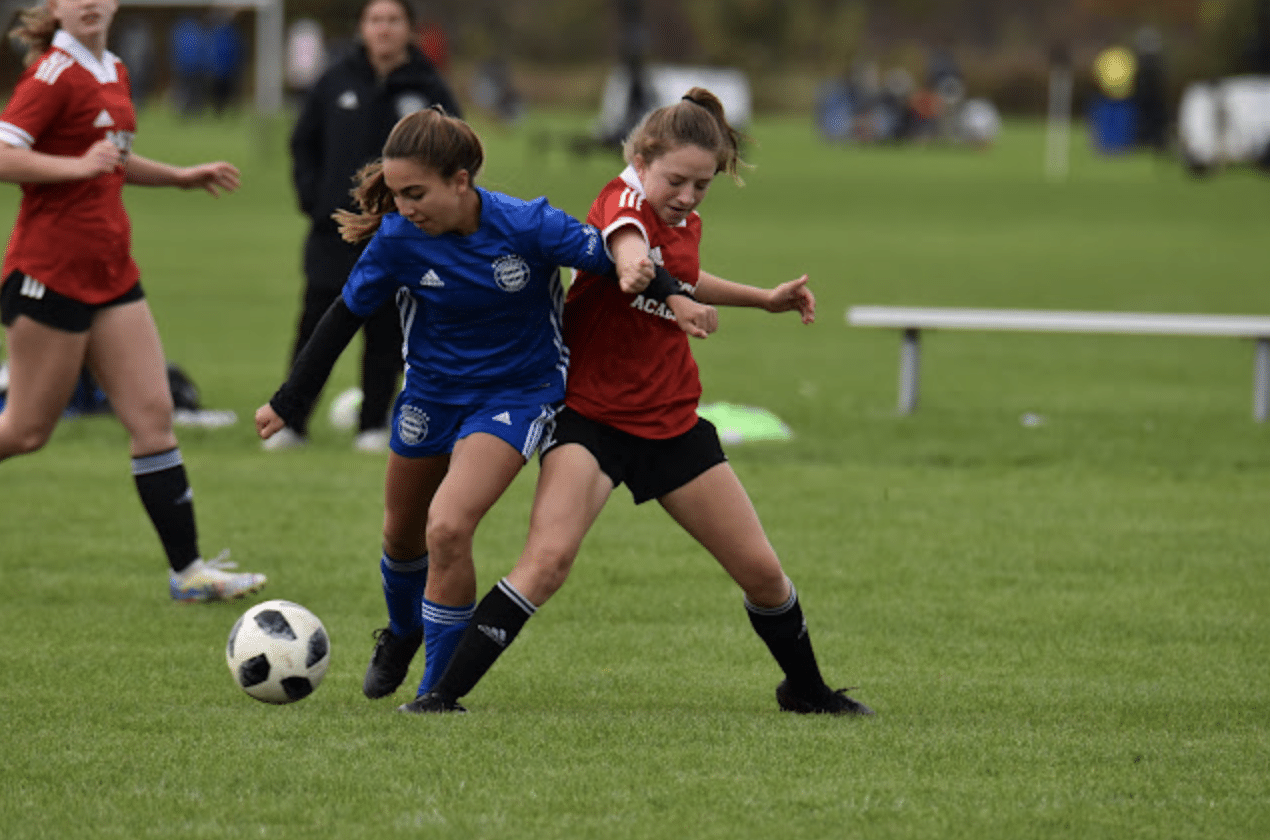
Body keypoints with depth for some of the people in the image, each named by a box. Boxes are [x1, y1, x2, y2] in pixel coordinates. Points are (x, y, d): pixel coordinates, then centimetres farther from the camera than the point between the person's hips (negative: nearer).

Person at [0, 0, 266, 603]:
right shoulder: (55, 73, -13)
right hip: (50, 274, -8)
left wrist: (184, 177, 25)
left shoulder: (112, 72, 13)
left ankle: (187, 570, 0)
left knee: (153, 414, 1)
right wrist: (78, 166, -29)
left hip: (110, 275, 8)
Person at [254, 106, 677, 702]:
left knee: (448, 528, -22)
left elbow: (621, 258, -15)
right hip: (431, 393, 4)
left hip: (517, 391, -4)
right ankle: (402, 633, 55)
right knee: (402, 534, 20)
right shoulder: (398, 239, -19)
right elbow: (344, 317, -6)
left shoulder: (527, 227, -26)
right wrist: (288, 403, -1)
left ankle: (441, 688, -6)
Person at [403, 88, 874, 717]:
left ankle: (807, 690, 34)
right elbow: (627, 251, -45)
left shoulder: (684, 223, 5)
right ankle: (445, 692, -23)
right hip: (592, 414, -7)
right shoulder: (625, 203, -18)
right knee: (548, 557, -27)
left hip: (672, 422, 7)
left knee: (761, 571, 10)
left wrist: (764, 299, 29)